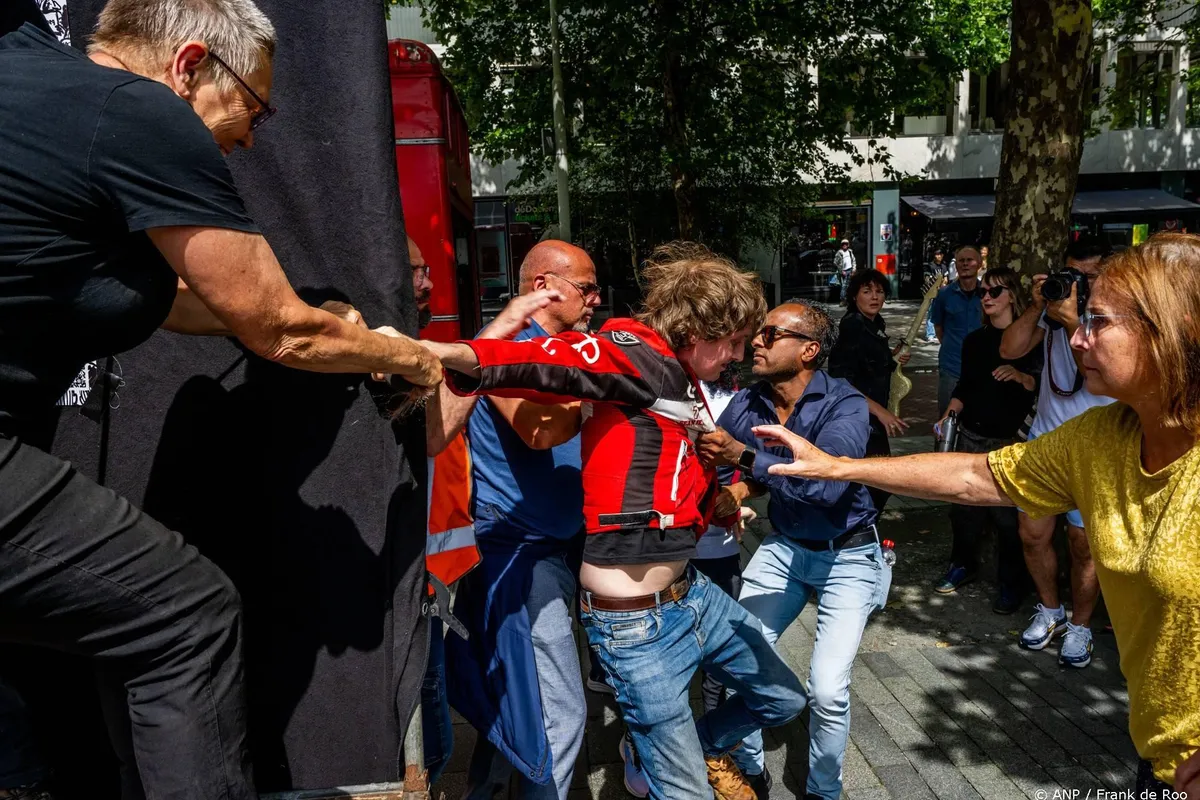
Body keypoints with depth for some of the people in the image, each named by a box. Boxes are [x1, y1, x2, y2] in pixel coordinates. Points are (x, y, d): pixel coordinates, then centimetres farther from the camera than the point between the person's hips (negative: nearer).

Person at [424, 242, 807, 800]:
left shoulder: (679, 381, 10)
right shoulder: (639, 358, -18)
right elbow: (549, 364, -37)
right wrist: (444, 352, -52)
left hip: (691, 594, 9)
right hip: (635, 622, -9)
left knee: (782, 700, 24)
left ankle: (702, 746, 47)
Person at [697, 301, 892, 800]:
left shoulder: (844, 405, -21)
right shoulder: (748, 402, -7)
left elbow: (825, 483, -37)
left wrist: (745, 457, -42)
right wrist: (737, 488, -27)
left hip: (846, 557, -4)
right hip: (783, 548, 4)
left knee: (827, 690, -12)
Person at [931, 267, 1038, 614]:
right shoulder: (975, 339, 13)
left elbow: (1040, 386, -7)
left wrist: (1019, 376, -25)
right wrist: (947, 416, 6)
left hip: (1009, 440, -4)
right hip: (971, 435, 4)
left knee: (1007, 514, -2)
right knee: (964, 505, 7)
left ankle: (1010, 583, 13)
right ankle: (963, 564, 26)